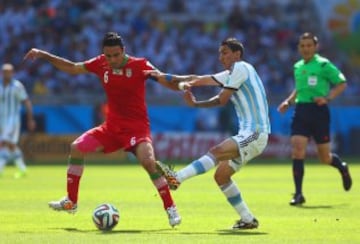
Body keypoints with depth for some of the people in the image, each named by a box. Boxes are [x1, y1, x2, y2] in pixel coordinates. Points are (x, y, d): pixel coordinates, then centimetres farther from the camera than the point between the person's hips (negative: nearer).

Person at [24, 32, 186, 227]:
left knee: (148, 161, -28)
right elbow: (72, 68, 11)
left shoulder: (139, 65, -14)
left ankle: (170, 208, -15)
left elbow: (168, 83, -18)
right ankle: (71, 202, 9)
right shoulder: (101, 64, -2)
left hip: (137, 127, -5)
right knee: (77, 147, -5)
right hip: (111, 126, 5)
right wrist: (43, 55, 9)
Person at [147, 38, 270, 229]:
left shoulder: (241, 68, -5)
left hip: (255, 134, -10)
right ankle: (248, 220, 11)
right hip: (248, 135, 10)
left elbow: (222, 99, -7)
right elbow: (199, 80, 21)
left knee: (217, 152, -28)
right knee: (221, 175, 7)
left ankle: (177, 178, -42)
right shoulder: (231, 74, 22)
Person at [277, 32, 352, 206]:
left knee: (324, 157, 3)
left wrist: (327, 98, -17)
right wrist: (289, 101, 12)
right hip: (301, 111, 4)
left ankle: (342, 168, 39)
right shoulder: (298, 66, 13)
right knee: (297, 149, -12)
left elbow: (342, 84, -4)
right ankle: (298, 194, -8)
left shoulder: (323, 64, -6)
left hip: (318, 111, -4)